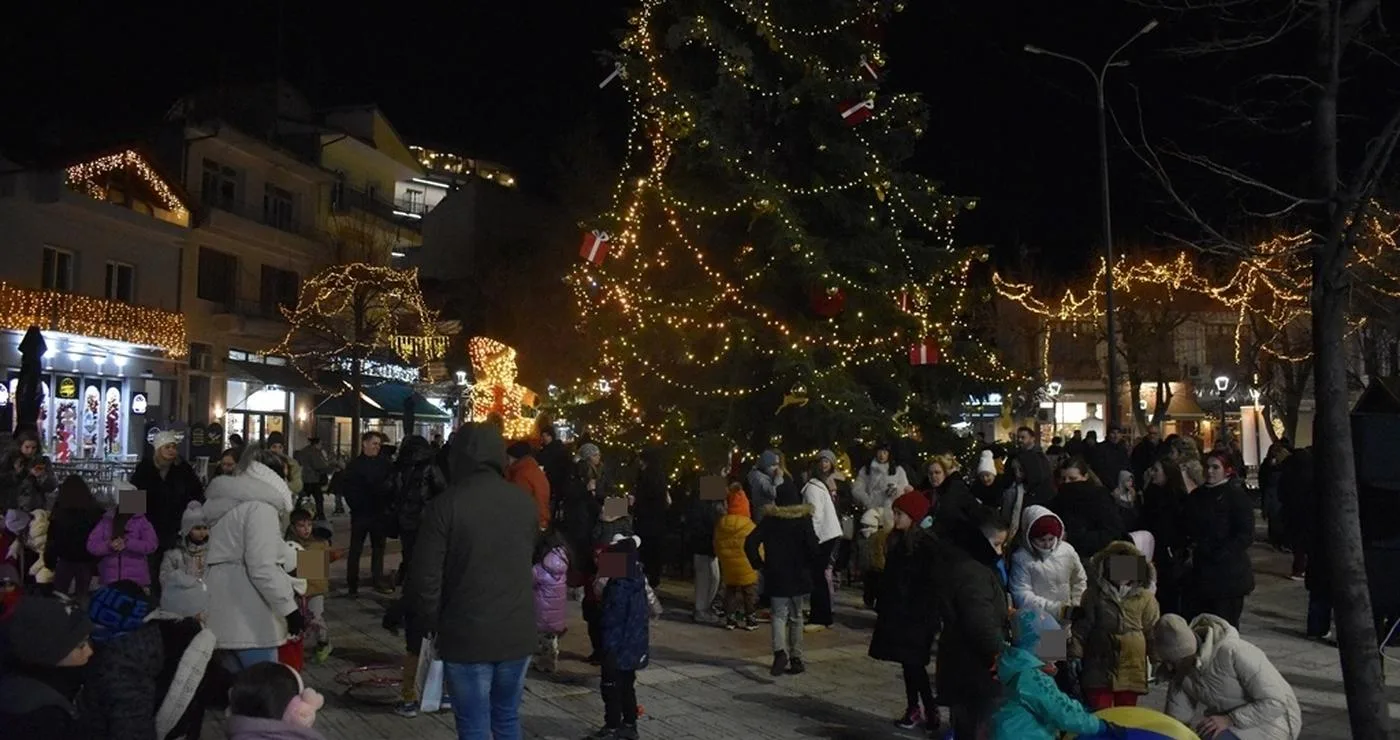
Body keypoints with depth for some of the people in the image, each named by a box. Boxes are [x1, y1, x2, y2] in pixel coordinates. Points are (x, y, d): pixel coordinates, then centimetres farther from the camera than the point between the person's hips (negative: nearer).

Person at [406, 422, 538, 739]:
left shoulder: (446, 504, -12)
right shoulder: (524, 503, 2)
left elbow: (425, 577, -12)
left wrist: (430, 622, 3)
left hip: (467, 635, -4)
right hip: (518, 632, 4)